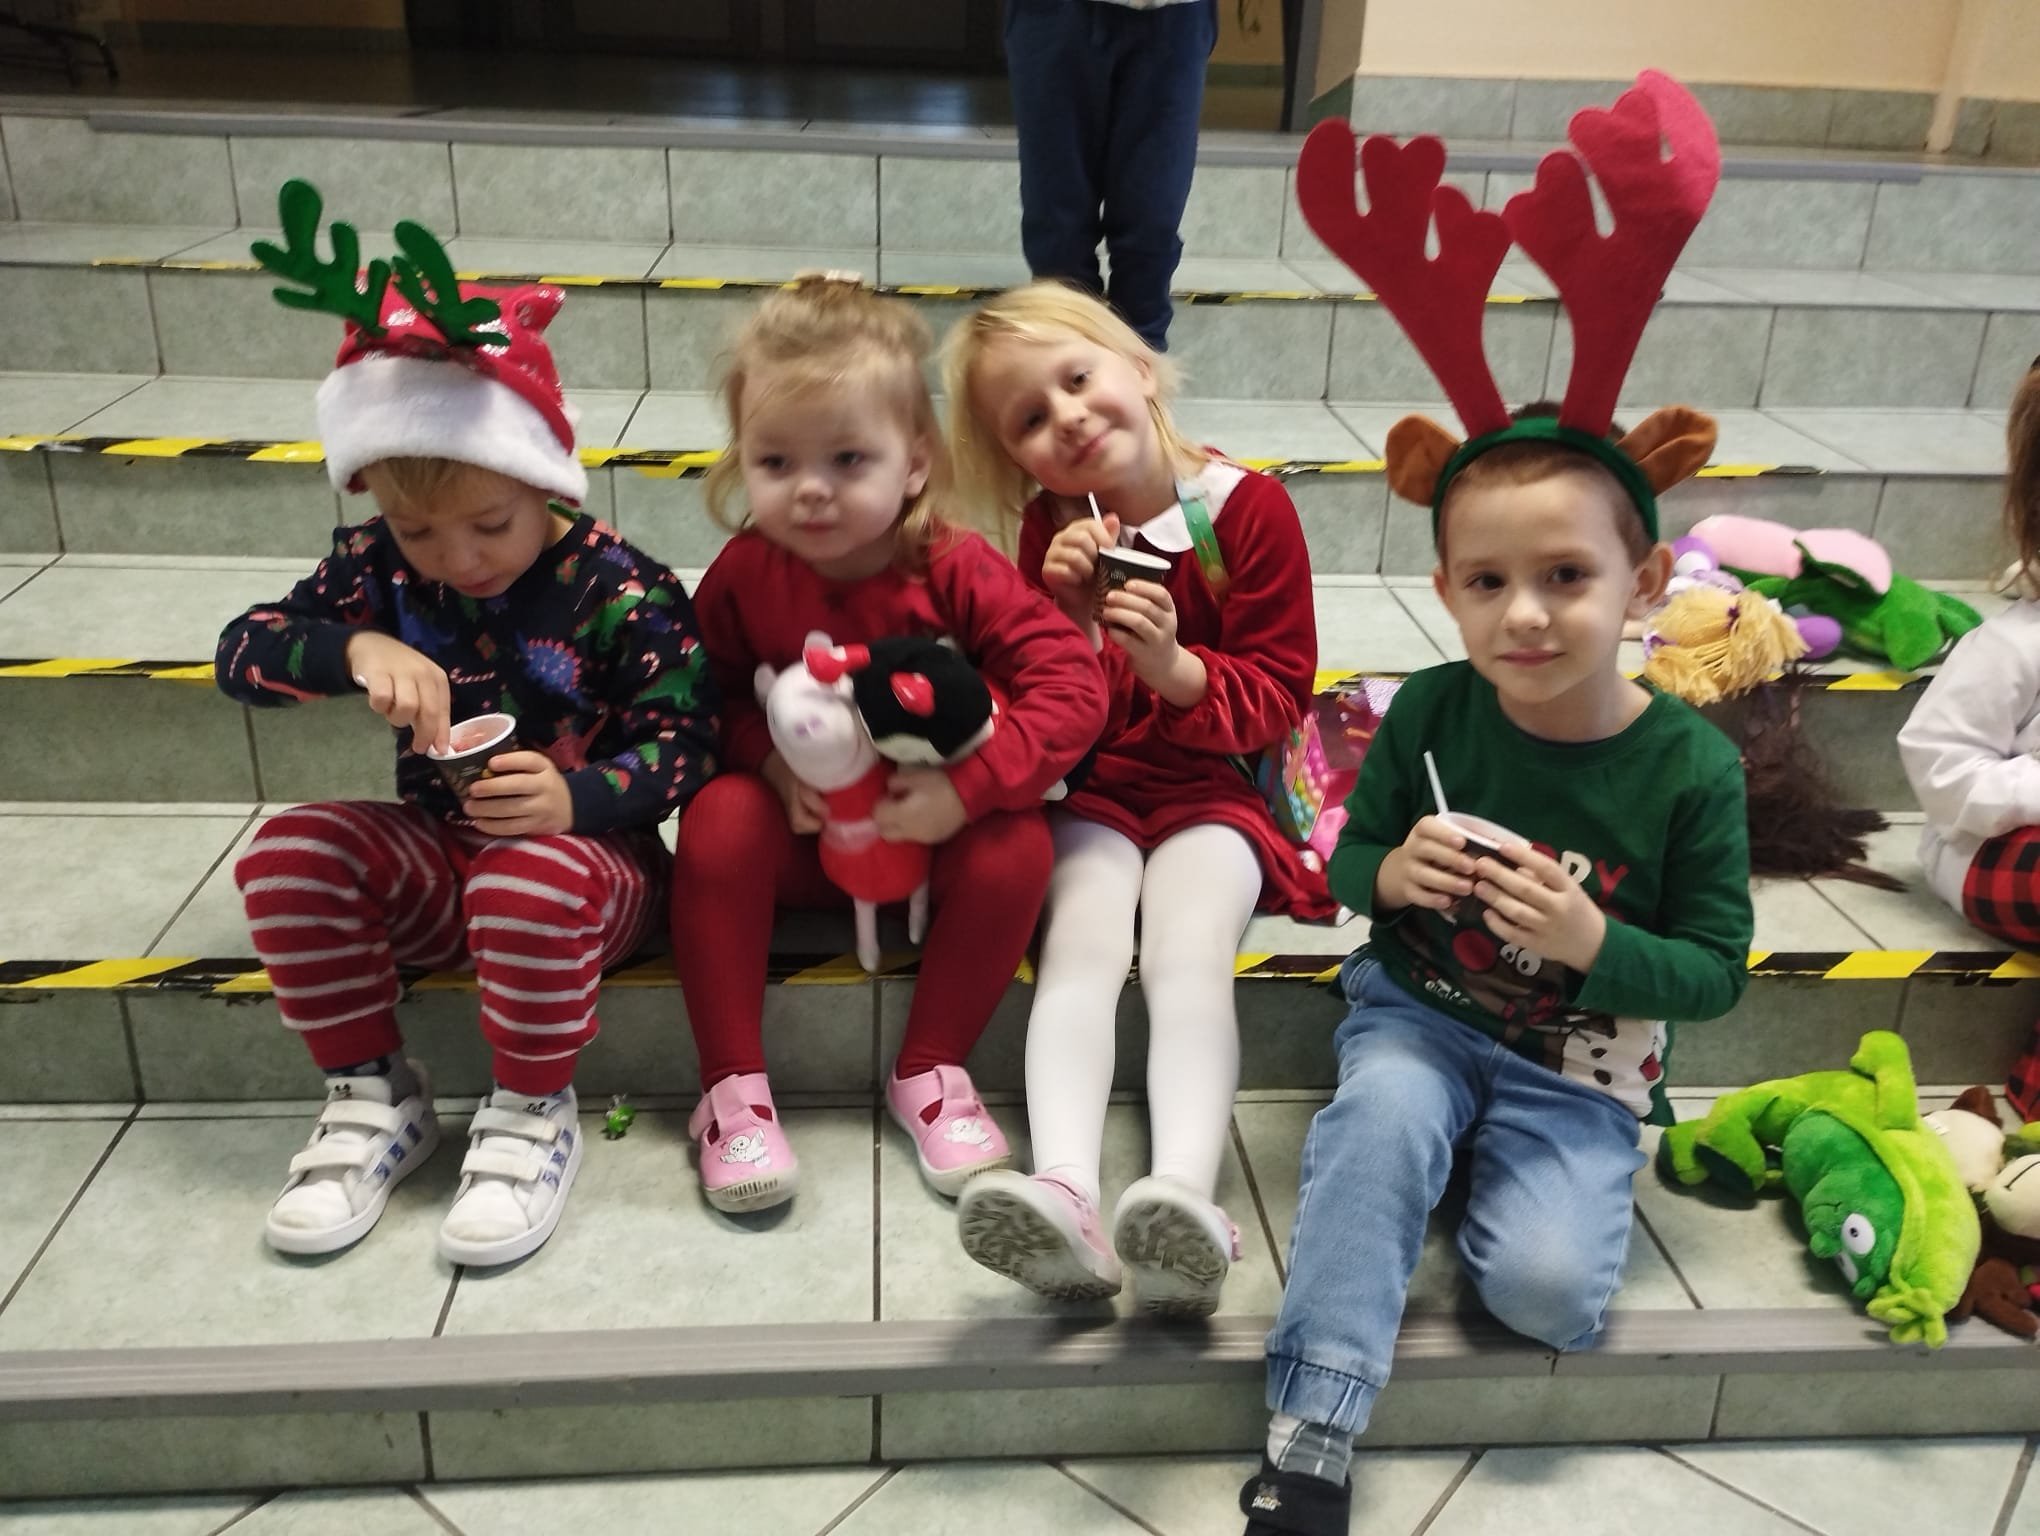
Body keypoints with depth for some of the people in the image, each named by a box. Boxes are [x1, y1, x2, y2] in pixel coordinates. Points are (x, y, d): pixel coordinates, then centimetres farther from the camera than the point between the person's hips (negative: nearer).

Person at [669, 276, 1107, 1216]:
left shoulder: (956, 573, -17)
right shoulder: (744, 573, -11)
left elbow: (1073, 686, -22)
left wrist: (968, 787, -32)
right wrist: (770, 759, -21)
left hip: (934, 832, -1)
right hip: (802, 833, 1)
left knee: (1016, 847, -29)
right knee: (717, 823, -28)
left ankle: (928, 1075, -9)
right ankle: (732, 1088, -15)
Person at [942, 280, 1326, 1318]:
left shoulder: (1249, 508, -3)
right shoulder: (1051, 528, 7)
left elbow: (1279, 696, -3)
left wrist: (1176, 668, -22)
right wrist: (1068, 621, -18)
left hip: (1212, 788, -1)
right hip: (1085, 787, 2)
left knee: (1189, 956, -28)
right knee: (1082, 949, -26)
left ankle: (1184, 1195, -45)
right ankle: (1065, 1194, -44)